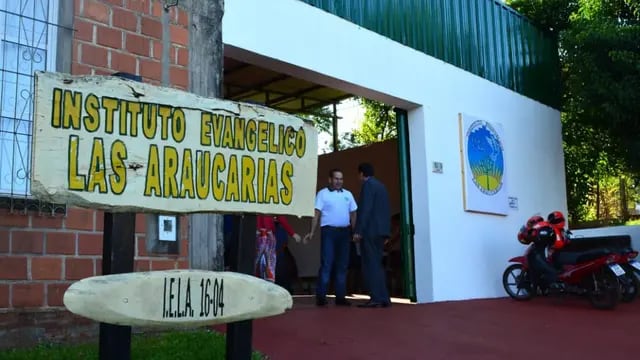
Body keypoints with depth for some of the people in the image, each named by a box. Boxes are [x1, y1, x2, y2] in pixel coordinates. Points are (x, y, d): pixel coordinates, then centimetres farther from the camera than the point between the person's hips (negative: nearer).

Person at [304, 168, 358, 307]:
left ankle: (340, 296, 12)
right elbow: (316, 214, -4)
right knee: (326, 263, -7)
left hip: (344, 231, 5)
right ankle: (321, 296, -4)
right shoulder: (322, 194, 1)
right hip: (329, 230, -4)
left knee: (342, 264, 7)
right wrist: (312, 232, -12)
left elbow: (353, 214, 15)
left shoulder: (348, 194, 14)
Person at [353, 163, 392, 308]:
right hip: (380, 230, 9)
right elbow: (386, 210, 17)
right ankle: (383, 298, 10)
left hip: (370, 230, -9)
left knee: (370, 265, -7)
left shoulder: (368, 185, -7)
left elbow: (365, 209, -16)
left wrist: (358, 230, -17)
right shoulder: (381, 186, 18)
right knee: (376, 264, 11)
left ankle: (376, 298, -10)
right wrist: (385, 230, 17)